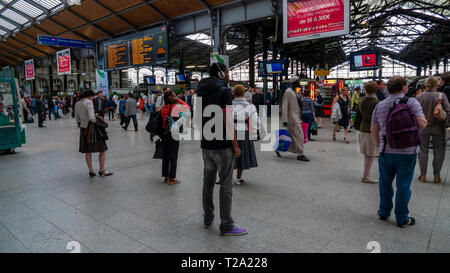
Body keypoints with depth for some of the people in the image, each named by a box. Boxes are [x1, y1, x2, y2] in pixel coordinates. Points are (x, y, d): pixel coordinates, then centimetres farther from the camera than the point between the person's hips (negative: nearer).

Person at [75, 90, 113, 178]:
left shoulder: (77, 104, 9)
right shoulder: (88, 103, -14)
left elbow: (77, 119, 13)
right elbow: (91, 117, -22)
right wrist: (98, 118, -5)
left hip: (83, 128, 8)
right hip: (92, 128, -8)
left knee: (87, 151, 12)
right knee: (102, 149, 4)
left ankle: (91, 171, 19)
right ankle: (102, 170, 8)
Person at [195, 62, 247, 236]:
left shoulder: (201, 92, 11)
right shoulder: (224, 91, -12)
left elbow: (197, 119, 15)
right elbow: (228, 121, -18)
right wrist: (235, 145, -12)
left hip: (206, 146, 8)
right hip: (223, 146, -8)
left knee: (208, 181, 16)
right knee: (226, 184, 1)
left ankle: (207, 219, 30)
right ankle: (226, 226, 10)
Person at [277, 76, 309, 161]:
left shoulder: (295, 92, 19)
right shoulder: (288, 92, -11)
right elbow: (284, 106, -16)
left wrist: (300, 117, 20)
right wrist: (285, 120, -22)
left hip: (296, 118, 10)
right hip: (292, 118, -10)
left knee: (293, 136, 11)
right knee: (299, 136, -7)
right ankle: (300, 155, 1)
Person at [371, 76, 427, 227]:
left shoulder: (380, 105, 4)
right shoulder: (411, 102, -8)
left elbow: (374, 130, 7)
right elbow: (423, 124, -16)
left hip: (386, 151, 3)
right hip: (407, 152, -3)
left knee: (385, 183, 16)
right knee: (403, 185, 6)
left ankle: (384, 212, 28)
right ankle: (402, 219, 18)